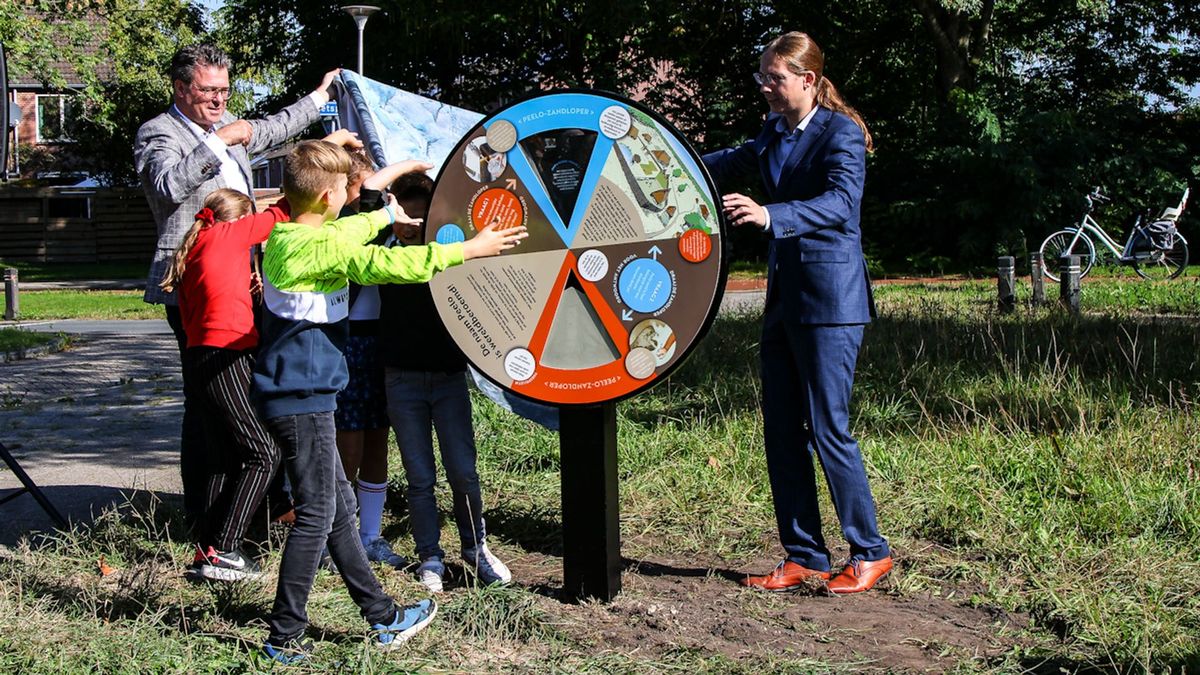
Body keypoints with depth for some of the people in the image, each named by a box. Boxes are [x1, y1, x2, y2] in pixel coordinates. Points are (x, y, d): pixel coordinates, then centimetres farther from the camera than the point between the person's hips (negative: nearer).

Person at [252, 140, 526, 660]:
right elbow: (390, 264, -24)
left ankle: (383, 617, 24)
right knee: (316, 516, -3)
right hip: (302, 398, -10)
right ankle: (284, 637, 3)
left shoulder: (285, 236, 9)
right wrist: (469, 248, -16)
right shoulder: (319, 245, -19)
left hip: (291, 395, 10)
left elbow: (344, 232, 30)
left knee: (338, 505, 15)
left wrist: (386, 215, 43)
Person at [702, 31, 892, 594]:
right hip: (784, 296, 9)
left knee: (828, 428, -7)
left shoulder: (840, 133, -10)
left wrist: (769, 216, -41)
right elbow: (736, 162, 33)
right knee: (781, 432, 7)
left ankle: (870, 552, 7)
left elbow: (841, 202, -27)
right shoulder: (775, 134, 14)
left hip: (830, 299, -9)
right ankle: (803, 558, 14)